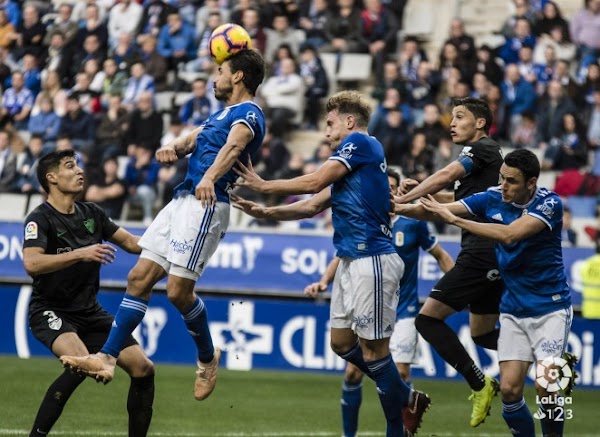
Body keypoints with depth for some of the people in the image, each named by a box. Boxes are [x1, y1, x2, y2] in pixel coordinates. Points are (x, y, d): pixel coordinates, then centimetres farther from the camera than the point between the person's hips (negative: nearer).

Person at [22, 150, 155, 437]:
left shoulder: (91, 213, 7)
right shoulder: (40, 219, -13)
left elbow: (129, 242, 17)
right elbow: (31, 263, -30)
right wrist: (80, 254, -38)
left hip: (89, 313, 7)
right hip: (51, 312, -7)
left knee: (143, 368, -3)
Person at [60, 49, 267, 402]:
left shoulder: (249, 114, -8)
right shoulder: (224, 112, 24)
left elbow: (233, 146, -27)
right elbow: (194, 138, 16)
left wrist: (209, 177, -47)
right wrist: (174, 148, -9)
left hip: (206, 204, -10)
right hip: (182, 200, 10)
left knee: (178, 290, -12)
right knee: (139, 278, 3)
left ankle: (208, 357, 12)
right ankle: (107, 358, 2)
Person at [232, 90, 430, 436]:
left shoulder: (361, 142, -7)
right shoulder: (351, 160, 20)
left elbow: (314, 183, -12)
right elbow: (313, 206, 21)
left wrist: (263, 185, -2)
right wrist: (266, 212, 11)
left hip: (372, 259, -10)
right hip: (352, 261, 10)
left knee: (372, 349, -6)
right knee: (342, 342, 14)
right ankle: (407, 399, 24)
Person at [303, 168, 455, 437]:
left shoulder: (413, 223, -5)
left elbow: (440, 255, 4)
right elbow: (342, 258, 5)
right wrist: (323, 282, -14)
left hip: (403, 312, -2)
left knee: (400, 374, -12)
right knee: (353, 373, -2)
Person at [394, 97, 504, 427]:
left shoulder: (482, 149, -7)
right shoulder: (487, 154, 21)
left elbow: (445, 176, -21)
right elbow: (462, 198, 29)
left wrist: (402, 200, -20)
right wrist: (422, 189, 15)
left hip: (480, 254, -10)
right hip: (493, 256, 10)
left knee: (428, 319, -10)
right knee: (483, 333, 20)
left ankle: (479, 384, -12)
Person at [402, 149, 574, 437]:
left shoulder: (549, 203, -16)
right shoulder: (492, 199, -3)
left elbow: (509, 233, -30)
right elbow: (436, 211, -4)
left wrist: (453, 218, -29)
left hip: (550, 309, -4)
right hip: (513, 311, 4)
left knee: (544, 387, -16)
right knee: (509, 389, -8)